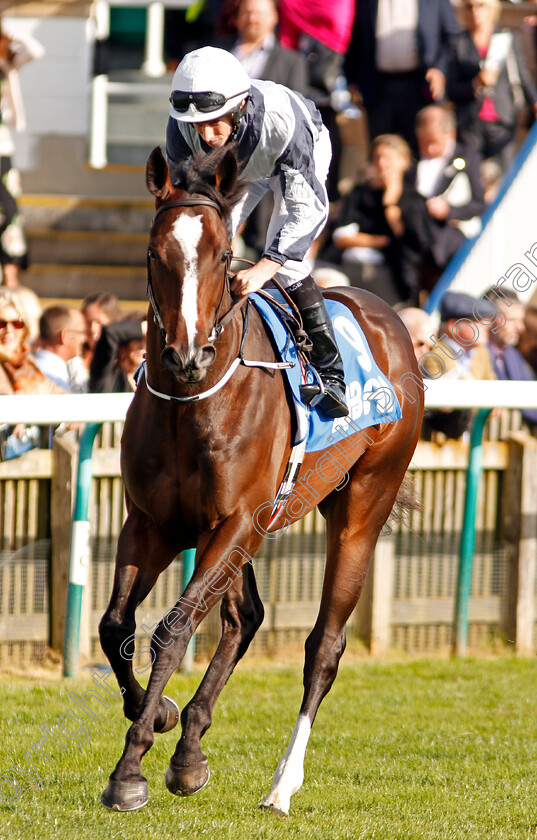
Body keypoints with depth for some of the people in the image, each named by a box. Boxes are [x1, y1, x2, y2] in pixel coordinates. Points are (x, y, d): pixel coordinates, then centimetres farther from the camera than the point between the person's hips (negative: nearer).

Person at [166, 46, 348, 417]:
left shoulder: (283, 120, -46)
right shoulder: (183, 127, -35)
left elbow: (309, 209, -43)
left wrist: (264, 269, -54)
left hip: (306, 156, -4)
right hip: (237, 167, 4)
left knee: (286, 263, -21)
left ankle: (331, 374, -13)